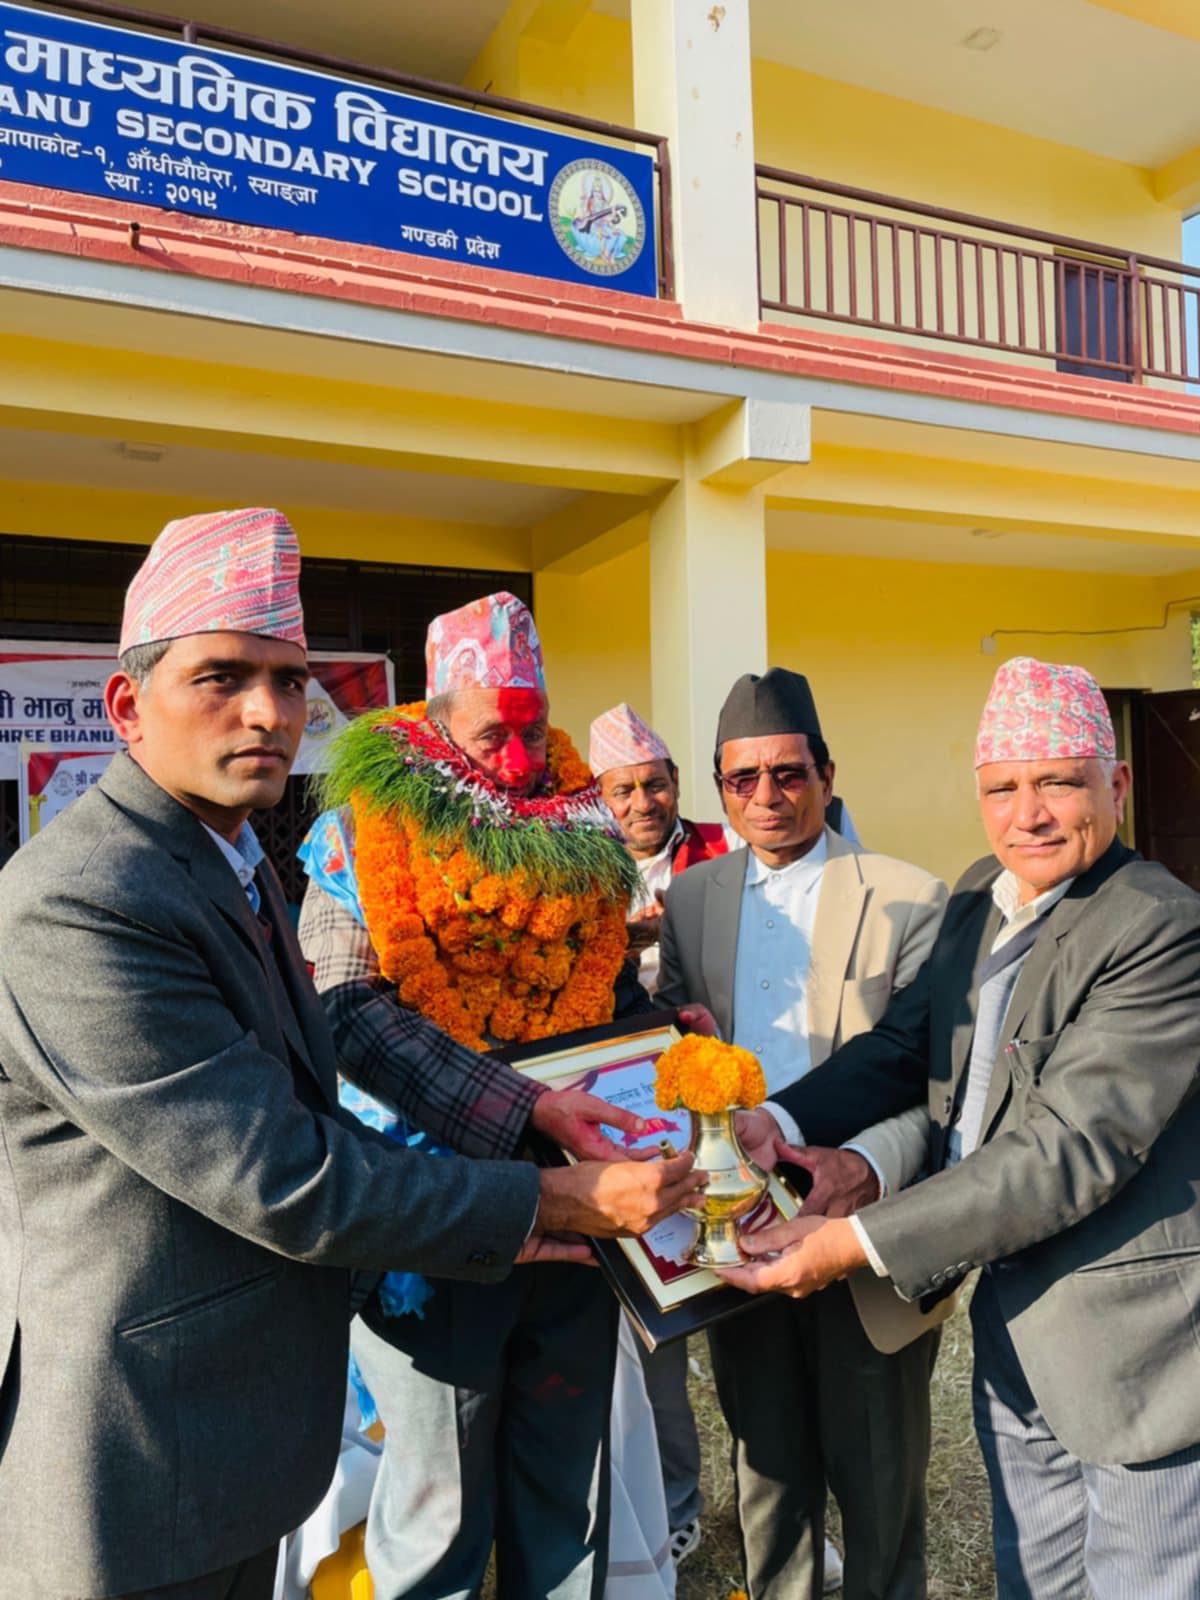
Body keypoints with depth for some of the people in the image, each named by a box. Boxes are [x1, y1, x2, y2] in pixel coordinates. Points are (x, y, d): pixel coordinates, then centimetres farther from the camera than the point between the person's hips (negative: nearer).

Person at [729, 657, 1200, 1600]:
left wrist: (861, 1242, -26)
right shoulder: (979, 898, 2)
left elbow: (1073, 1148, -28)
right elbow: (902, 1044, 6)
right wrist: (782, 1122, -10)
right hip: (1014, 1319, 7)